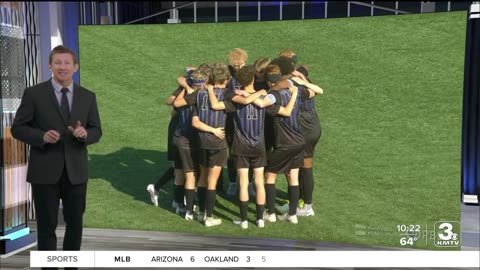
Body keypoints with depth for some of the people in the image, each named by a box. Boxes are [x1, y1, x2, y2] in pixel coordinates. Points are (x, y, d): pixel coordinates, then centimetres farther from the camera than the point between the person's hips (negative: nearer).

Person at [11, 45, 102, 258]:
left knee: (75, 224, 14)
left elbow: (96, 131, 7)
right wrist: (42, 136, -19)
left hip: (76, 170, 3)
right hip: (45, 171, -3)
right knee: (47, 226, 7)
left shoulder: (87, 96, 6)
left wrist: (85, 134, -16)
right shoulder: (34, 93, -3)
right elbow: (17, 128, -2)